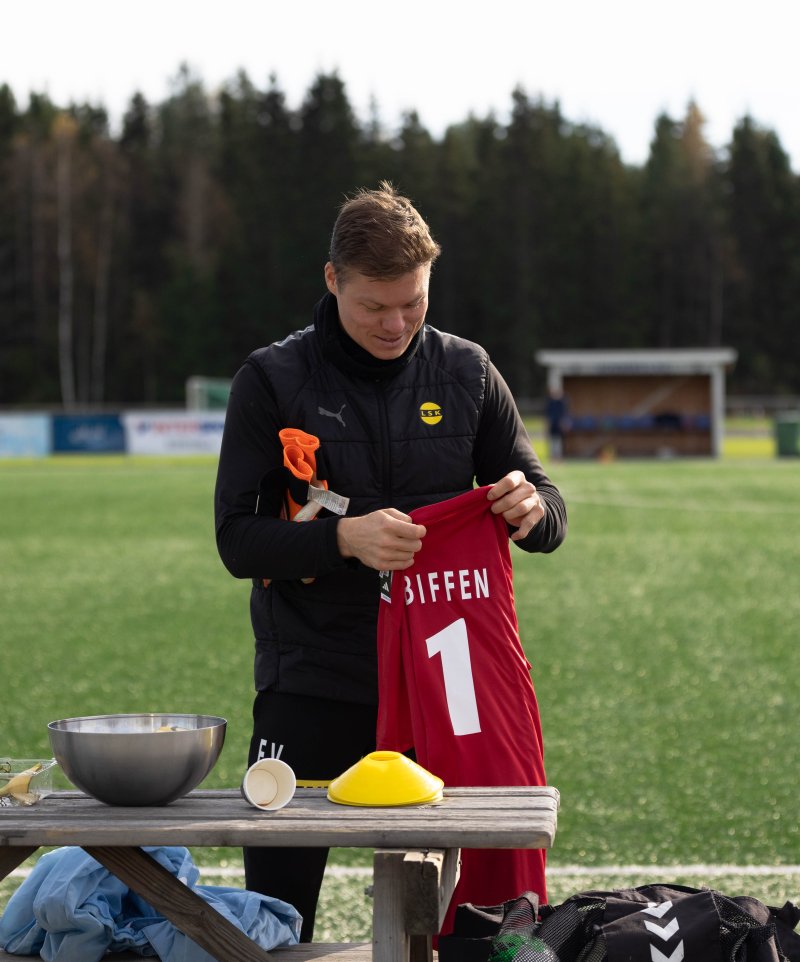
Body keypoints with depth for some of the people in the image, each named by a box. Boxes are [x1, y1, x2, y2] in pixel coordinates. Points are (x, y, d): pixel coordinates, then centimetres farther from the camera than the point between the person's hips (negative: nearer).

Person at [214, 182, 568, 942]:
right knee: (275, 913, -2)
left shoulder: (466, 373, 6)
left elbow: (548, 520, 9)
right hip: (311, 685, -2)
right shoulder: (274, 380, -2)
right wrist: (345, 538, -24)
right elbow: (237, 538, -7)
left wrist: (530, 507, -15)